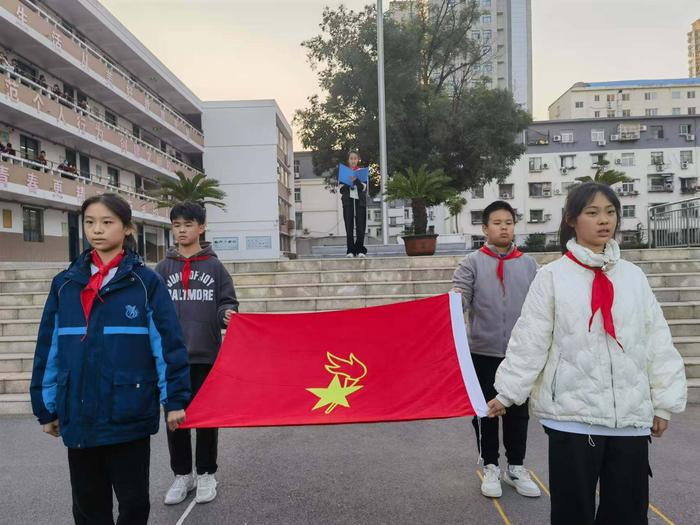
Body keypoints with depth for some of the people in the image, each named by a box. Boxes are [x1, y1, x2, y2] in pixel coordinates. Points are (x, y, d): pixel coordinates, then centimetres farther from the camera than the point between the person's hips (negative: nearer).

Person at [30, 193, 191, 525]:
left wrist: (175, 399, -8)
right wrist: (46, 407, 9)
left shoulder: (145, 281, -5)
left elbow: (168, 343, -7)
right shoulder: (65, 284, 5)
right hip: (78, 416, 4)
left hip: (130, 413, -3)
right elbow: (48, 349, 9)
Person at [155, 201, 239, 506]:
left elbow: (226, 303, 2)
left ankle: (206, 474, 21)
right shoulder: (163, 269, 8)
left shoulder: (215, 267, 3)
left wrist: (227, 315, -19)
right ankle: (182, 474, 24)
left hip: (206, 354, -2)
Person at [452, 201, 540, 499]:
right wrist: (454, 300, -33)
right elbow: (459, 297, -11)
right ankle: (490, 468, 24)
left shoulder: (528, 264, 7)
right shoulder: (472, 263, -1)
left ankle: (516, 467, 28)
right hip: (483, 352, -2)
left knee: (518, 413, 12)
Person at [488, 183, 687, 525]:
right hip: (572, 414, -3)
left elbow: (658, 341, 10)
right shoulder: (552, 276, -3)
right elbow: (529, 341, -4)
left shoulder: (633, 276, 8)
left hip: (631, 415, 4)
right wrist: (507, 392, -4)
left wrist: (664, 400, 8)